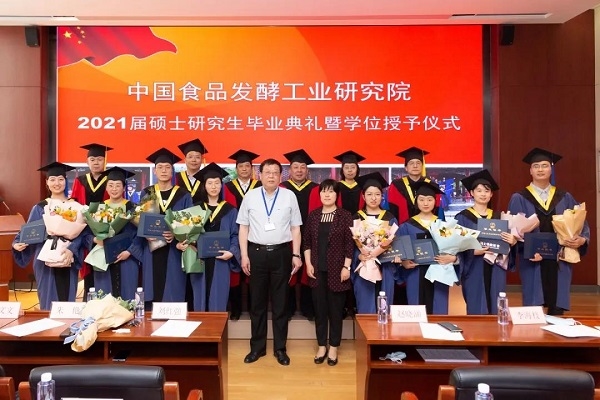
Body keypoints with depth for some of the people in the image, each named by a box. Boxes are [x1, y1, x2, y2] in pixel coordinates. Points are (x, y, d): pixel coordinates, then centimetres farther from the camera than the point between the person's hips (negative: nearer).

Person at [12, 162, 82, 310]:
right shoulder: (39, 208, 4)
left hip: (69, 260, 0)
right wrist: (17, 243, -18)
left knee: (68, 299, 5)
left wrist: (72, 249, -21)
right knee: (48, 301, 3)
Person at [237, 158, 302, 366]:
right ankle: (257, 347, 25)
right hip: (256, 252, 1)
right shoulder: (250, 196, 2)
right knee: (257, 303, 11)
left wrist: (296, 254, -2)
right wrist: (244, 255, -2)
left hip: (281, 253, 0)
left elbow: (295, 228, 3)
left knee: (280, 303, 9)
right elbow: (243, 227, 4)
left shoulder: (289, 196, 1)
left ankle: (280, 348, 22)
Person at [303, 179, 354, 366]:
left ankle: (333, 347, 20)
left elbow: (350, 244, -5)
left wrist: (346, 267, -10)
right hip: (317, 270, 3)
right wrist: (308, 264, -1)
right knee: (319, 308, 10)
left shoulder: (345, 216, -4)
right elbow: (306, 242, 8)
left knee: (336, 309, 6)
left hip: (337, 270, -3)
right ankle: (321, 346, 23)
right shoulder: (313, 216, 5)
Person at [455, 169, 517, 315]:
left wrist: (513, 241, -11)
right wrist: (473, 251, -24)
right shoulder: (463, 217, -2)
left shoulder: (499, 217, 11)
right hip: (474, 270, -4)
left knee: (496, 309, 7)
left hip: (496, 270, 4)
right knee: (476, 310, -1)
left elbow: (506, 243, 11)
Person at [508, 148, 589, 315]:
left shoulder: (565, 198, 10)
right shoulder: (519, 198, 1)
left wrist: (582, 239, -14)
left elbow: (581, 224, 8)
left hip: (560, 262, 3)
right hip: (532, 262, -2)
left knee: (558, 310, 7)